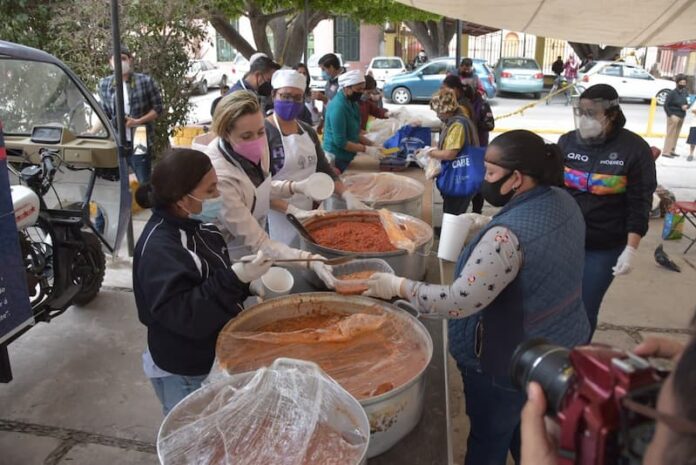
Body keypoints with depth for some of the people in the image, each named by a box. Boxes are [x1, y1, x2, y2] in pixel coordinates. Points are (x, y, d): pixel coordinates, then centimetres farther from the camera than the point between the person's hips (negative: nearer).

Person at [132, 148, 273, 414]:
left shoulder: (195, 225, 0)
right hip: (183, 375, -8)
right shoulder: (159, 249, -28)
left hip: (214, 359, 8)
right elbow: (184, 315, -33)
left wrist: (247, 284, -4)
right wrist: (235, 278, -38)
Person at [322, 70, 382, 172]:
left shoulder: (352, 103, 6)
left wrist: (372, 145, 0)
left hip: (346, 157, 9)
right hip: (336, 158, -9)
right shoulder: (338, 107, -22)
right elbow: (340, 142, -24)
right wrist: (367, 149, -23)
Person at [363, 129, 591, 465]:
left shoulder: (507, 234, -33)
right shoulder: (562, 201, -6)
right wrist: (487, 229, 3)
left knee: (489, 438, 18)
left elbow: (459, 302, -34)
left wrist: (398, 286, -24)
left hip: (511, 359, -8)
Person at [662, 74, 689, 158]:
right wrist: (670, 115, -14)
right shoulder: (672, 93, -11)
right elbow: (666, 105, -11)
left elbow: (688, 102, 15)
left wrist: (686, 106, -9)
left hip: (682, 116, 6)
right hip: (674, 116, -6)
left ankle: (672, 150, 20)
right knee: (671, 134, -5)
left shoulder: (685, 92, 7)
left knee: (676, 134, 11)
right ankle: (666, 152, -2)